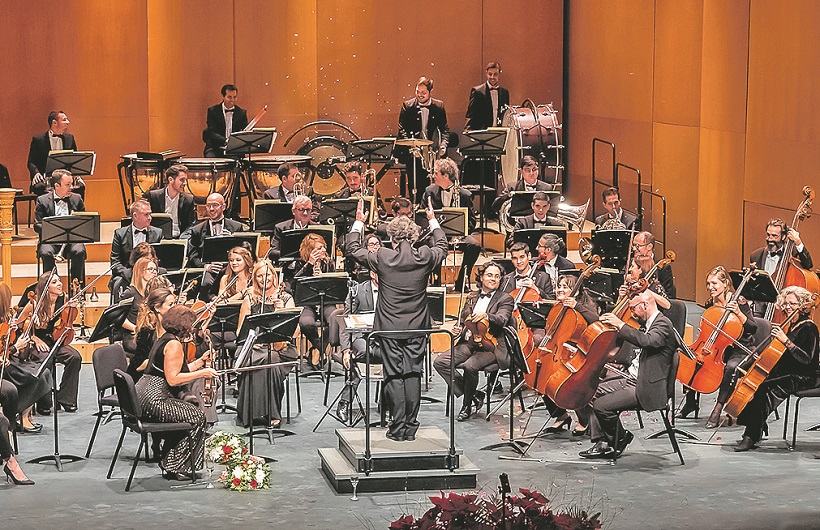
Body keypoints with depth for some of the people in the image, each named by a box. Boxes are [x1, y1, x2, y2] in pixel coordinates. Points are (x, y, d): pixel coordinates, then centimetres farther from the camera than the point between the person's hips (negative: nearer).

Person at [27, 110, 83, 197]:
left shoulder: (69, 138, 16)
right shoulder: (38, 140, 4)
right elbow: (31, 162, 3)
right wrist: (36, 173, -19)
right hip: (45, 179, -3)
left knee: (80, 186, -26)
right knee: (40, 187, -36)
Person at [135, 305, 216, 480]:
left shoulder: (164, 340, 18)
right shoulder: (174, 344, -14)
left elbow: (179, 371, 19)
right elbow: (173, 379, -21)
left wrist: (201, 361, 18)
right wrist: (202, 373, -14)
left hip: (143, 398, 10)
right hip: (154, 400, -10)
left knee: (187, 412, 23)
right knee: (197, 417, -2)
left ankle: (169, 463, 21)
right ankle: (176, 469, 0)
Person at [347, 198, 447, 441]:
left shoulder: (382, 258, -12)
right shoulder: (424, 257, -6)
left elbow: (353, 249, 5)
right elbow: (441, 247, 18)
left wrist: (359, 222, 15)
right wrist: (433, 221, 29)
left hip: (390, 329, -2)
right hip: (417, 329, 2)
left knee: (394, 376, 2)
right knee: (413, 375, 6)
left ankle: (398, 428, 1)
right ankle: (411, 428, 7)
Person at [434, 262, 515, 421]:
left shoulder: (505, 299, 2)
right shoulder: (472, 297, 18)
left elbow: (502, 319, -17)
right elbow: (463, 321, 25)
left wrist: (486, 316, -38)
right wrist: (458, 329, 1)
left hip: (490, 347, -6)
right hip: (468, 343, 6)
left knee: (470, 365, -33)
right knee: (440, 362, -16)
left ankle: (467, 405, -7)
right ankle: (474, 396, -8)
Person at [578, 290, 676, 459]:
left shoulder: (663, 324, -13)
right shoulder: (651, 323, 18)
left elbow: (647, 341, -32)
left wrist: (620, 324, -27)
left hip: (647, 389, -11)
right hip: (633, 379, 11)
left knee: (601, 405, -19)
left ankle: (620, 438, 7)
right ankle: (601, 443, 4)